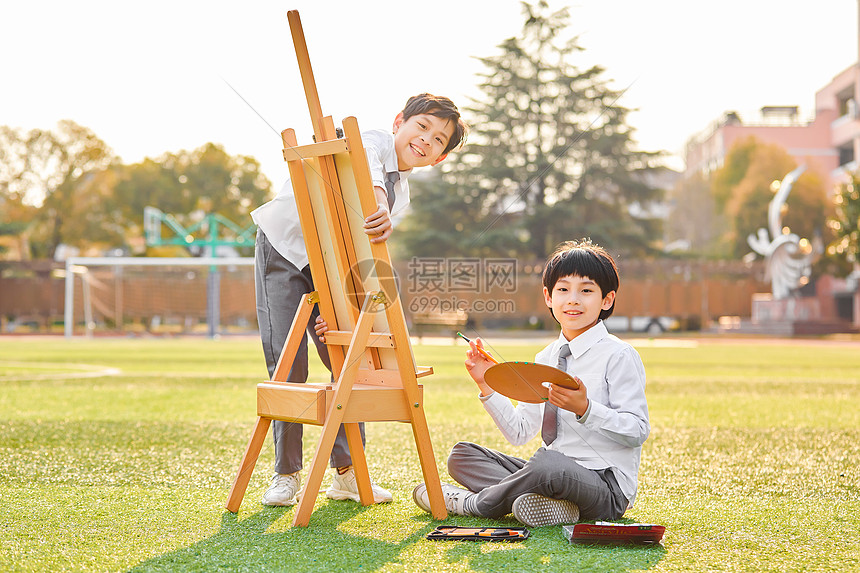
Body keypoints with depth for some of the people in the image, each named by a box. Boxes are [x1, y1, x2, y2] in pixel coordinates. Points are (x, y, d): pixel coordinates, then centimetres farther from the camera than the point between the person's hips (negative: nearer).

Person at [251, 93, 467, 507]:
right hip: (283, 249, -7)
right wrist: (377, 197, -59)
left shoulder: (401, 196, 7)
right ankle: (286, 474, 2)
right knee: (288, 360, -9)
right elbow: (366, 166, -38)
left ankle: (346, 472, 9)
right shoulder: (375, 140, -12)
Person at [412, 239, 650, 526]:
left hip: (605, 486, -7)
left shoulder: (619, 356, -7)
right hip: (553, 476, 7)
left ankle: (469, 503, -11)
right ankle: (549, 501, -20)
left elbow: (638, 432, -14)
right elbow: (519, 432, 12)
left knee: (549, 464, -40)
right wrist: (487, 386, 2)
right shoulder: (545, 359, 13)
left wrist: (585, 408, -27)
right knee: (462, 455, 2)